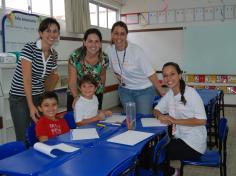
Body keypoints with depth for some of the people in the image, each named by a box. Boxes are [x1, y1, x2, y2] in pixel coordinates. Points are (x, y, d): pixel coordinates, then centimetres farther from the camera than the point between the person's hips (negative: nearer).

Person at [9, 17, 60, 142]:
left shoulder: (54, 54, 3)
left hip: (39, 97, 5)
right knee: (24, 139, -4)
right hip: (20, 98, -5)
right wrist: (31, 106, -23)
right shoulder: (29, 48, -15)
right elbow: (27, 79, -20)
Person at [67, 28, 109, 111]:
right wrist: (76, 97, -36)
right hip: (76, 94, -2)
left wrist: (101, 90, 10)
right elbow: (72, 81, -21)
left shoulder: (104, 58, -16)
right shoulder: (75, 56, -23)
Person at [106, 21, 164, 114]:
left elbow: (150, 74, -21)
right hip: (124, 90, 4)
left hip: (144, 90, -4)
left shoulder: (136, 50, -22)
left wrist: (162, 93, -21)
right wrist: (119, 78, -1)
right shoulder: (109, 50, -9)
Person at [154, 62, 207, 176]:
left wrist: (175, 120, -23)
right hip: (179, 138, 7)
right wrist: (160, 116, -13)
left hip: (194, 143, -7)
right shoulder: (169, 93, 4)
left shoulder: (190, 93, -18)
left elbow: (202, 120, -21)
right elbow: (157, 110, 11)